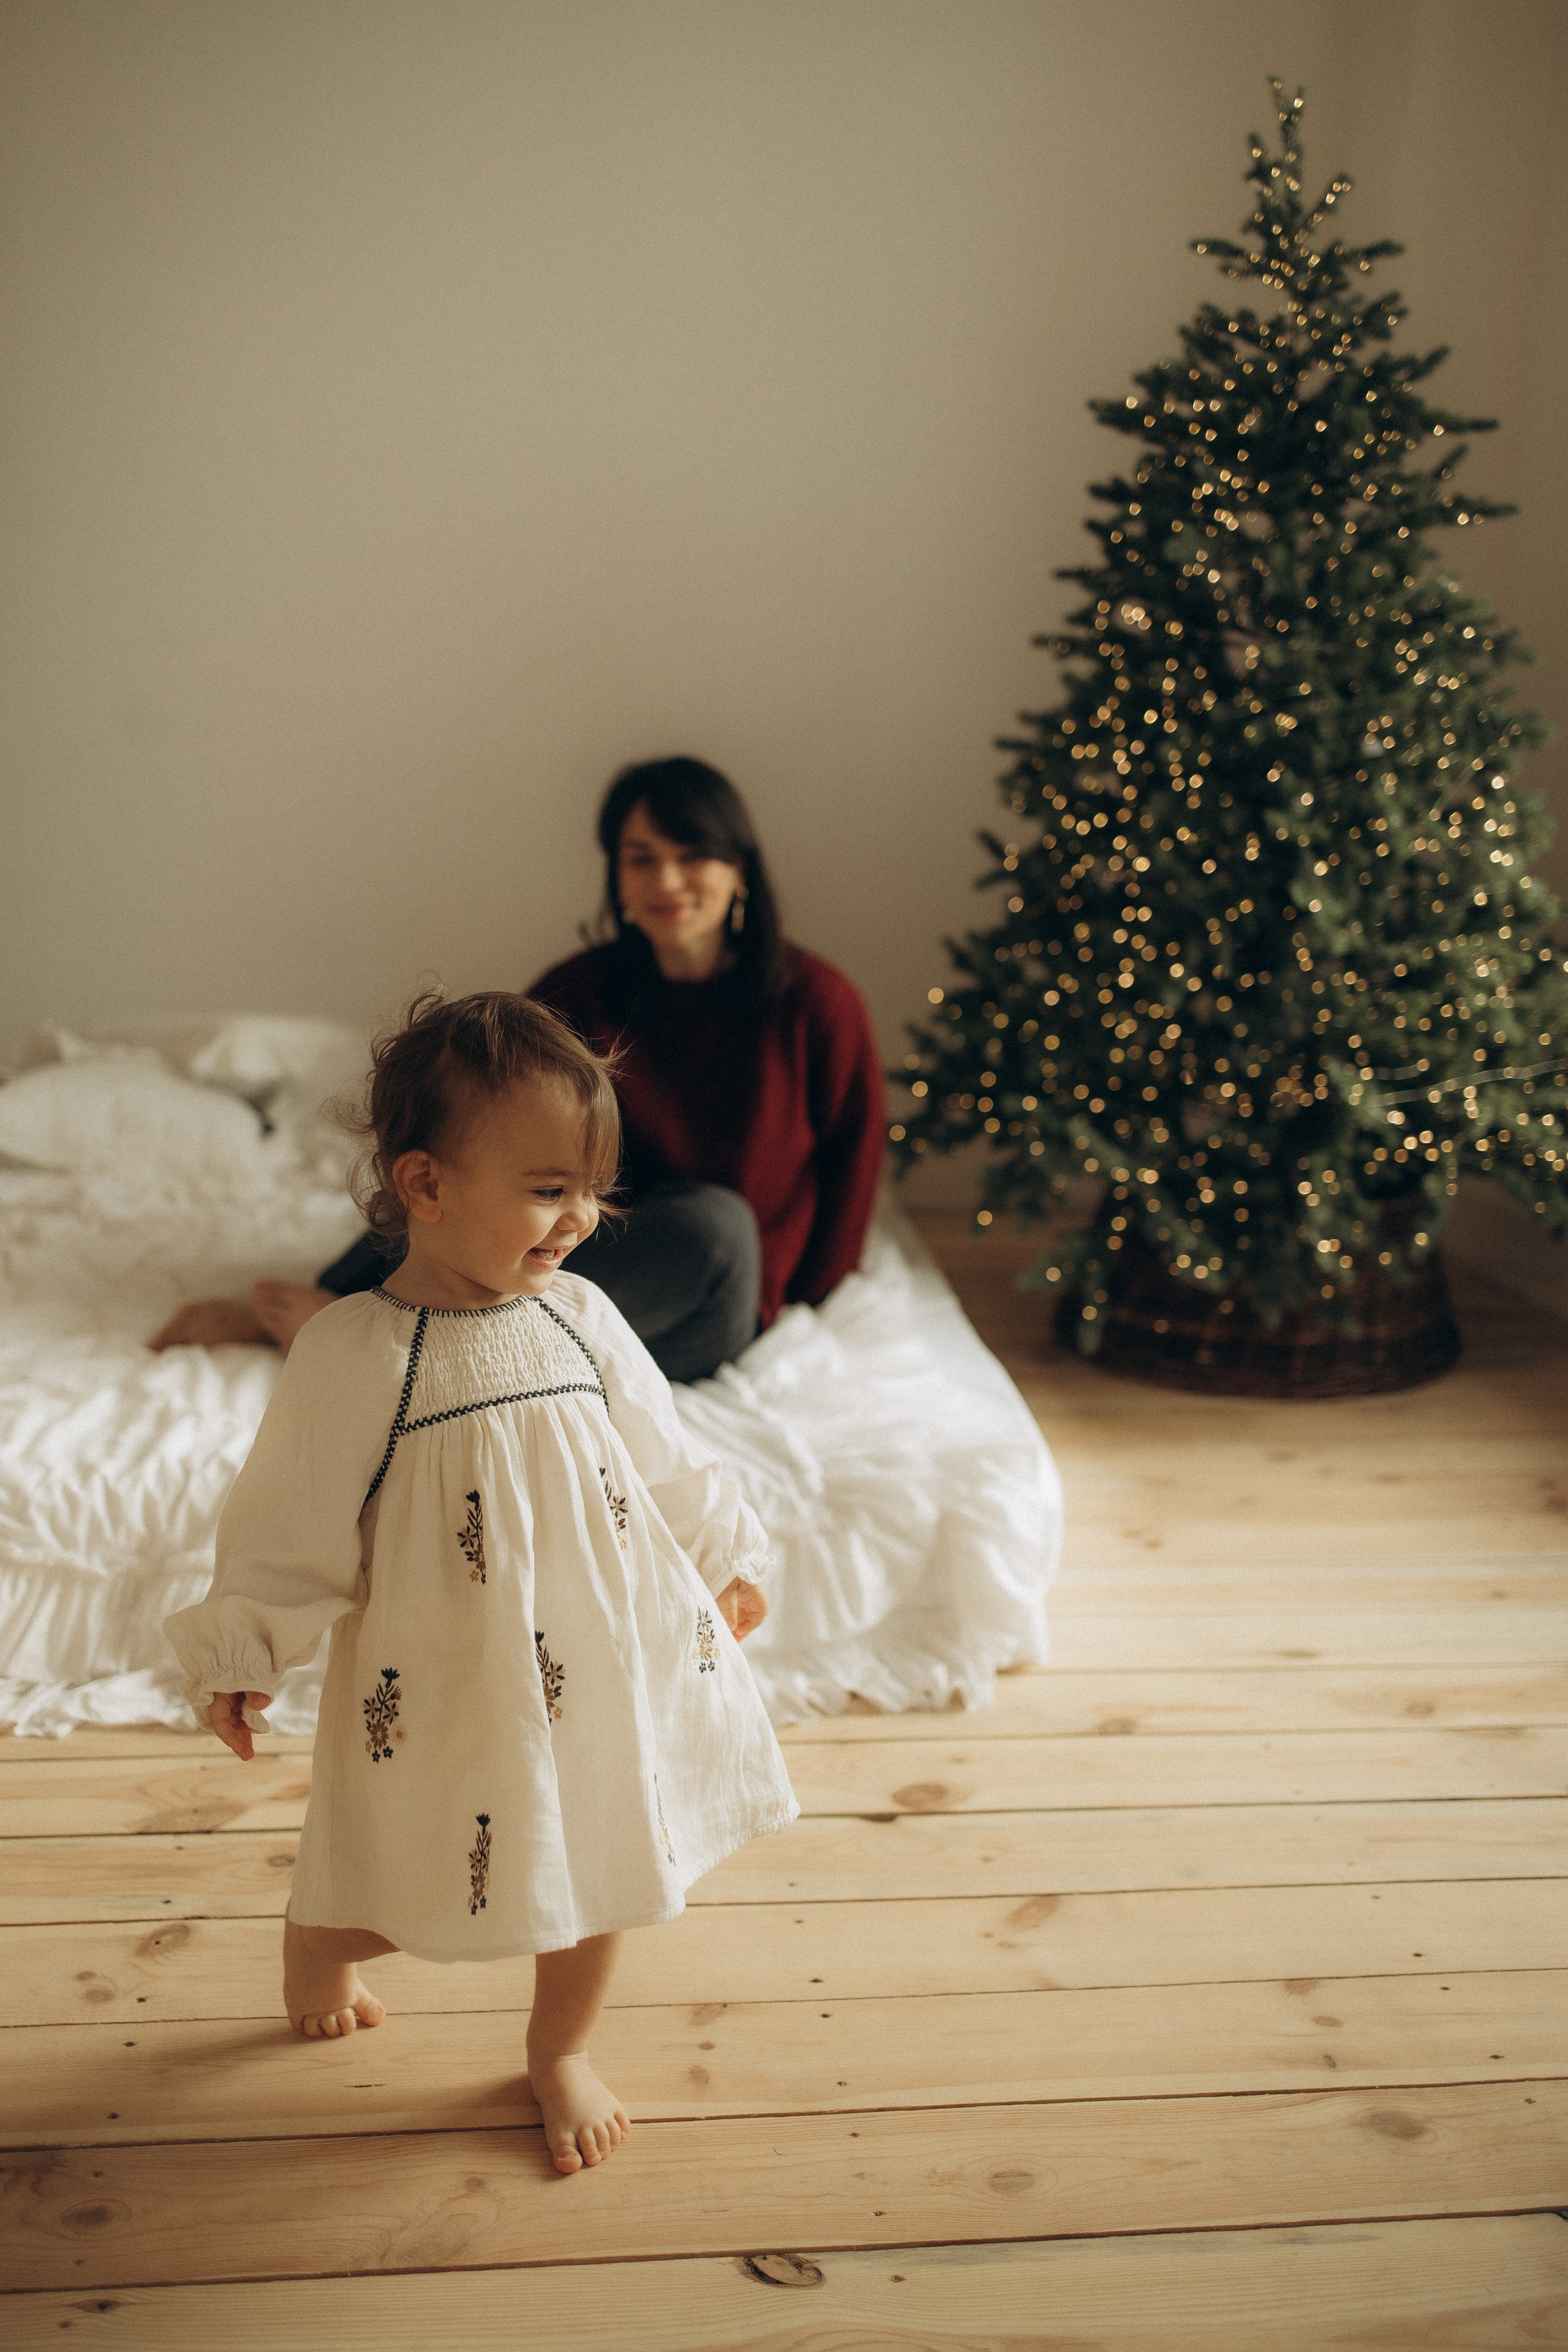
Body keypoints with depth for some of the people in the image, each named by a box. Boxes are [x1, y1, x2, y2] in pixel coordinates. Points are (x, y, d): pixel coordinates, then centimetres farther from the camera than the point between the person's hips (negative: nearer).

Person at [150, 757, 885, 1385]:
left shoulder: (818, 1002, -5)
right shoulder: (578, 992, 3)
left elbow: (853, 1151, 2)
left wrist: (799, 1307, 2)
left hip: (695, 1322, -2)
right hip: (582, 1258, 2)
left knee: (713, 1219, -37)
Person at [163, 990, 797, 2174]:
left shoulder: (579, 1317, -6)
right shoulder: (353, 1353, -19)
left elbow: (662, 1456, 9)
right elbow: (293, 1518, -9)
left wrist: (722, 1560, 18)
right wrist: (241, 1655, -3)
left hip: (599, 1654, 4)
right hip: (437, 1683, -4)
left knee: (598, 1851, 16)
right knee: (389, 1878, 13)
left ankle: (562, 2049, 44)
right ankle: (313, 1937, 51)